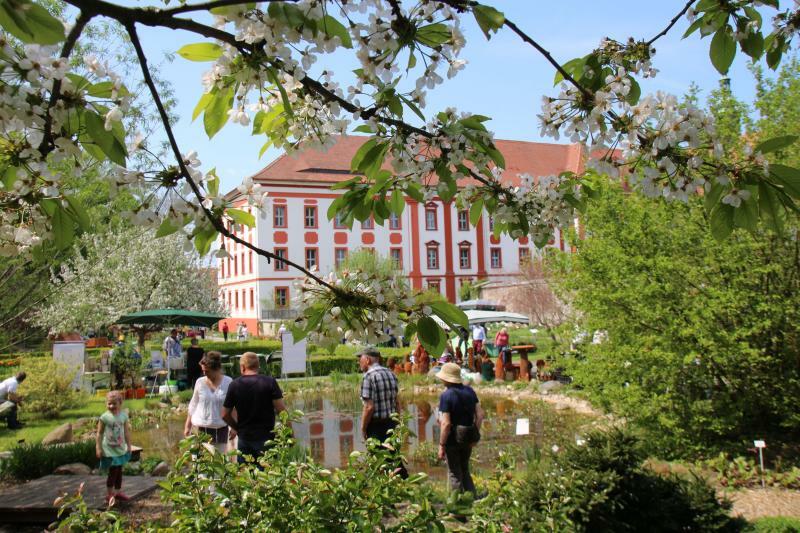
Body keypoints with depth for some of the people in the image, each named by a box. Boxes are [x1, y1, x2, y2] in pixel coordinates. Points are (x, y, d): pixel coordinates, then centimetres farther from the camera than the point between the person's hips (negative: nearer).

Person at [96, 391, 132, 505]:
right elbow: (99, 433, -8)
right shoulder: (104, 417, -13)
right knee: (113, 472, -3)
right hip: (109, 450, -4)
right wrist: (98, 448, -10)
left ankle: (118, 492, 28)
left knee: (119, 471, 14)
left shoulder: (123, 415, -1)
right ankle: (109, 495, 10)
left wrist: (128, 445, 11)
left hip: (121, 449, 4)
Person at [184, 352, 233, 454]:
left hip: (220, 429, 0)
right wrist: (188, 426, 8)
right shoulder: (200, 382, -1)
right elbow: (193, 405, 8)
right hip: (202, 428, 1)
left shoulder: (228, 382, -5)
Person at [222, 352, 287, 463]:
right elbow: (281, 409, -12)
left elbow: (225, 414, 2)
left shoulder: (234, 385, -2)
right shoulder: (270, 382, -8)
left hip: (244, 437, 2)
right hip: (266, 437, -2)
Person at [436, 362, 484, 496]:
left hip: (453, 439, -6)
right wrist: (475, 435, 12)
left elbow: (446, 424, -22)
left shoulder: (446, 396, -17)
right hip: (468, 438, 6)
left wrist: (441, 445, -14)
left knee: (454, 473, 8)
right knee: (465, 471, 22)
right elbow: (480, 415, 3)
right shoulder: (469, 391, 2)